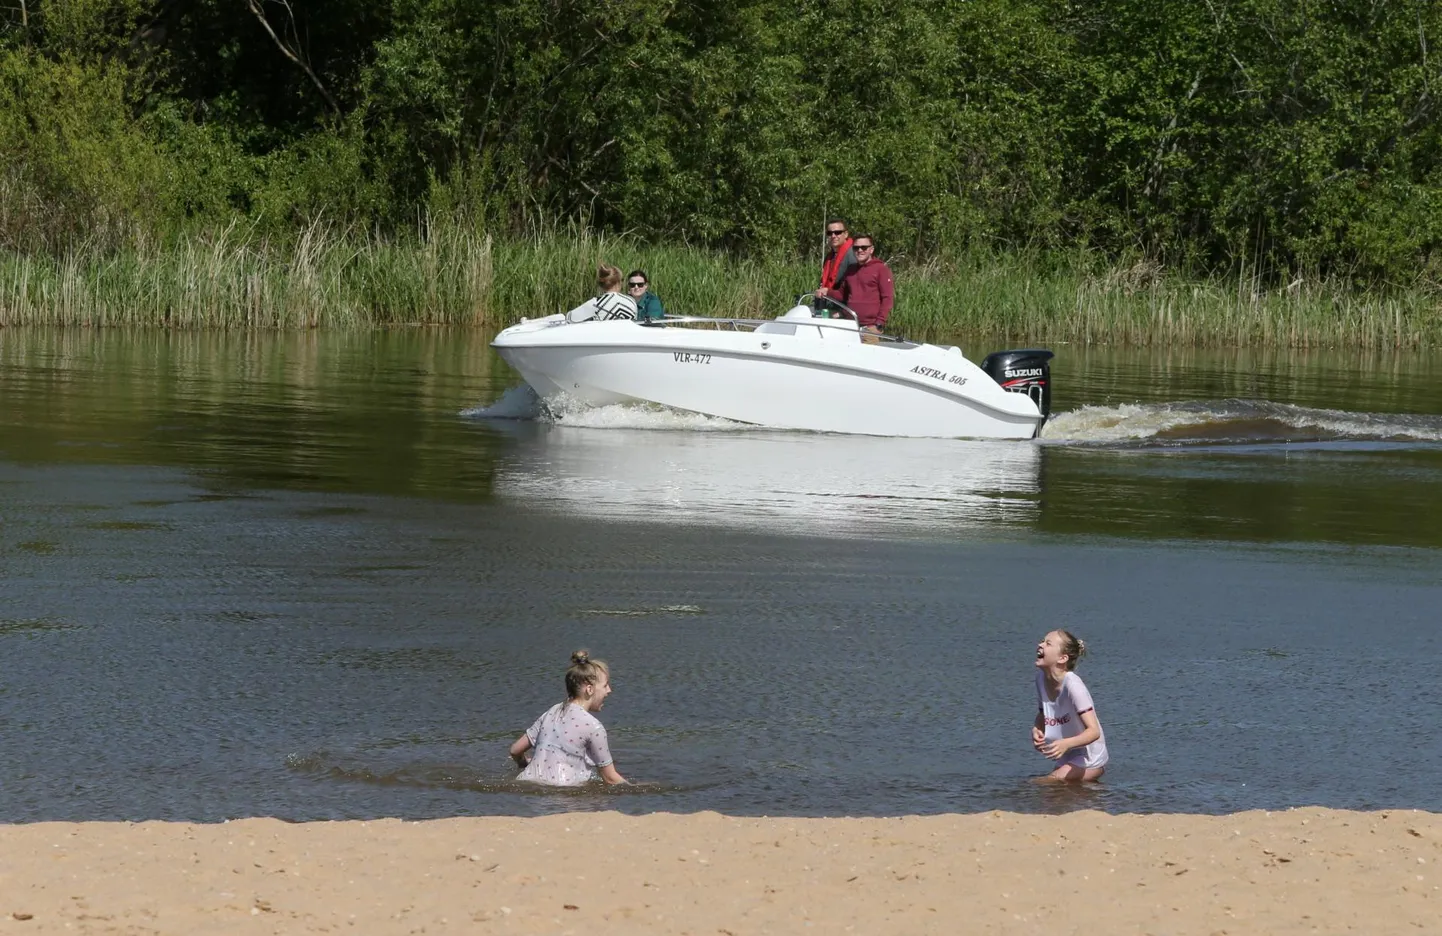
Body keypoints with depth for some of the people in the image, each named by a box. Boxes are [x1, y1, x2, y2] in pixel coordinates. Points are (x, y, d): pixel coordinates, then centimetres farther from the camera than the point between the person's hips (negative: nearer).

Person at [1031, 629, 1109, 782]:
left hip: (1089, 760, -8)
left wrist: (1065, 744, -46)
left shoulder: (1072, 684, -25)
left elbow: (1094, 731, -28)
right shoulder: (1041, 677, -2)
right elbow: (1042, 715, 15)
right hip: (1067, 759, 8)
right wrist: (1036, 731, -9)